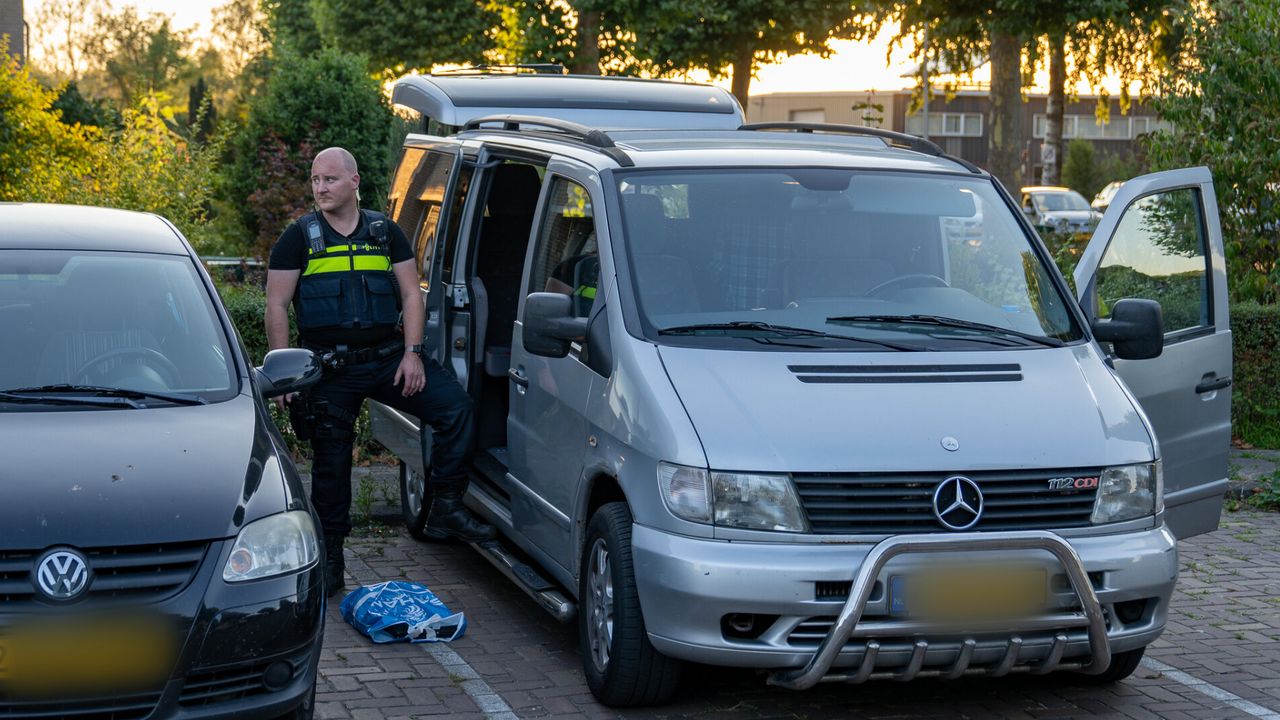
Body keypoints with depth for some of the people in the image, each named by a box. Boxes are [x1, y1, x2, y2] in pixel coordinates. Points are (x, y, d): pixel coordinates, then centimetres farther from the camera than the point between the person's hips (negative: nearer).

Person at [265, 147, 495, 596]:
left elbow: (411, 294, 8)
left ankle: (445, 511, -5)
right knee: (331, 461, 3)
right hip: (330, 369, -2)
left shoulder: (385, 233, 9)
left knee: (454, 405, -14)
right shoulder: (299, 238, 2)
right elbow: (277, 307, 0)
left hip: (387, 356, 2)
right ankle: (329, 556, 15)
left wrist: (412, 352, -4)